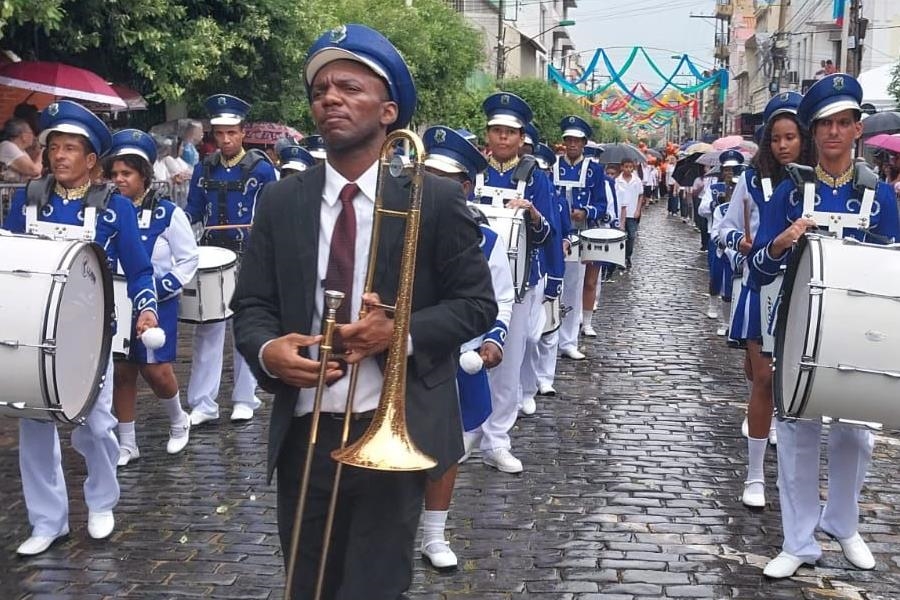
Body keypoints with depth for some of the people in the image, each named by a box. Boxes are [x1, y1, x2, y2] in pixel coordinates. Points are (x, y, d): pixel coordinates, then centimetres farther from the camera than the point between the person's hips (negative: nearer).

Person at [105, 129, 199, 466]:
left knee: (156, 371, -4)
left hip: (157, 305, -3)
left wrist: (160, 289, -13)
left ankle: (178, 422, 25)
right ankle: (126, 444, 17)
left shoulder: (168, 214, -7)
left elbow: (188, 260, -4)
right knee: (121, 372, 6)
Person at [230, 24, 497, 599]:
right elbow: (251, 305, 6)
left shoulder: (437, 199, -4)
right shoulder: (282, 200, 5)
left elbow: (477, 304, -1)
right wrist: (267, 351, -18)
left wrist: (400, 332, -19)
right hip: (304, 434, 4)